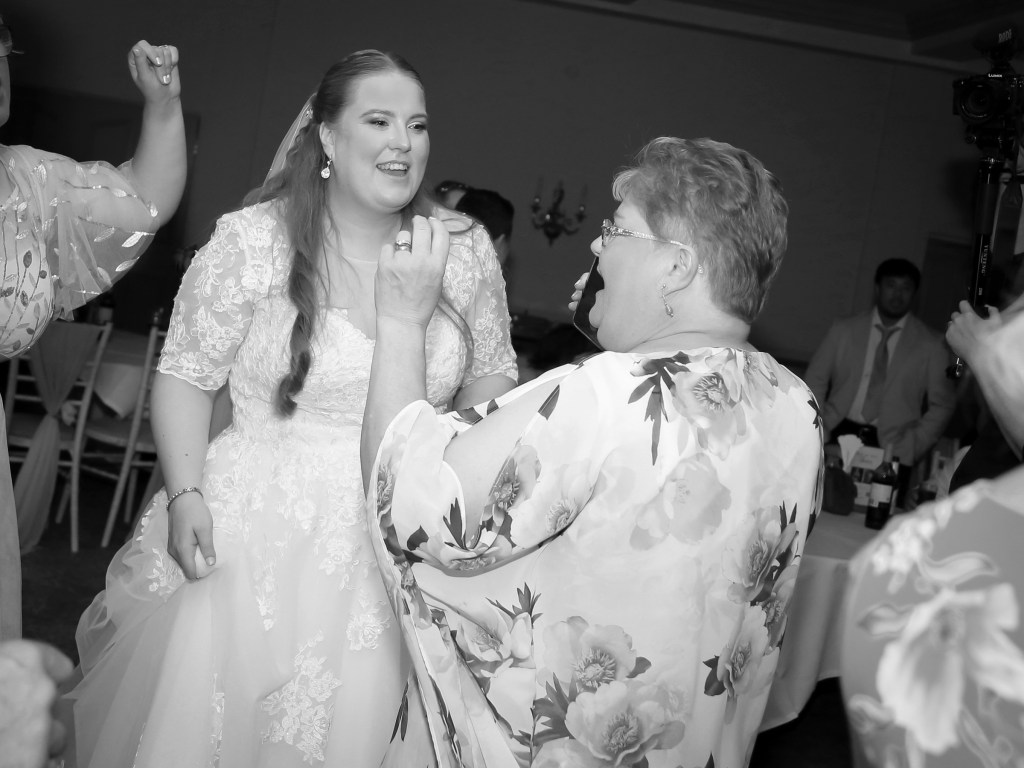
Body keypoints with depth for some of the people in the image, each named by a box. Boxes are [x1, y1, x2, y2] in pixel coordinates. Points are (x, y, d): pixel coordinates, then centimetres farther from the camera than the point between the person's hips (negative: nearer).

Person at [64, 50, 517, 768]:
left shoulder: (466, 249, 0)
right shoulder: (252, 240, -8)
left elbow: (493, 372, 13)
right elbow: (187, 375, -2)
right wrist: (186, 494, -13)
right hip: (258, 533, -2)